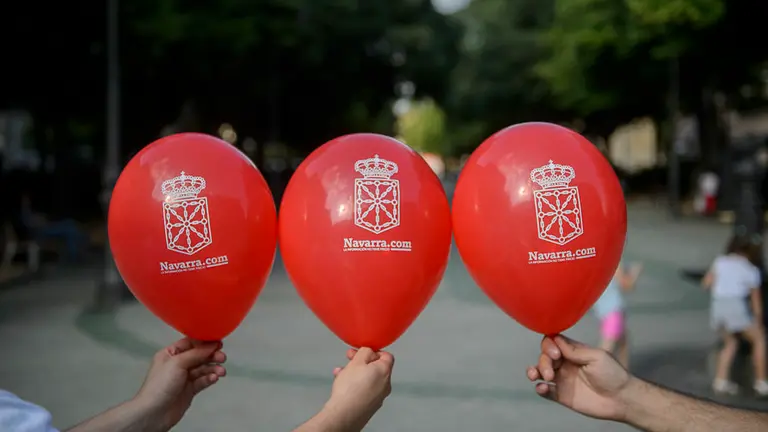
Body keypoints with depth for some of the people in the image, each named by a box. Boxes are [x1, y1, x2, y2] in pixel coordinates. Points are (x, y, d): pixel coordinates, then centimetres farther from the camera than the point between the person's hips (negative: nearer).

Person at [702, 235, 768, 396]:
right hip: (737, 306, -4)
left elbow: (706, 283, 10)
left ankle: (720, 381, 10)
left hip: (717, 307, 4)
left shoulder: (720, 261, 18)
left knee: (731, 343, 23)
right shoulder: (751, 270, 13)